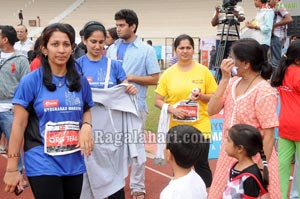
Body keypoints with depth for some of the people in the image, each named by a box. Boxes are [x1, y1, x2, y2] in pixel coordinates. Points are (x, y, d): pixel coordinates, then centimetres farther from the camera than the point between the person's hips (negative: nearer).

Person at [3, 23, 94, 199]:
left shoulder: (81, 81, 4)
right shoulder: (31, 81, -7)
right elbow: (19, 125, -6)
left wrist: (86, 125, -6)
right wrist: (12, 168, -7)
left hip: (74, 164, 4)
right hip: (43, 165, -4)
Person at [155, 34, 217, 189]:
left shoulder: (203, 71, -2)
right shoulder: (168, 73, 0)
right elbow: (158, 100, 1)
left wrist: (202, 96, -17)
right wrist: (172, 109, -16)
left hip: (200, 127, -1)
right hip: (176, 128, 2)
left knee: (201, 165, 8)